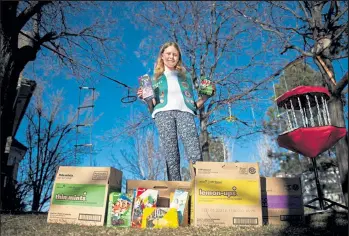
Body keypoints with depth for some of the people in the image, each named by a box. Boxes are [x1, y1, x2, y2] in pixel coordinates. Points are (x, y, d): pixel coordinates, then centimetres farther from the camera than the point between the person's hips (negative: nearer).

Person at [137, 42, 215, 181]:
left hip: (185, 111, 1)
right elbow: (153, 104, 19)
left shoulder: (185, 76, 28)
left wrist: (206, 95, 10)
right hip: (163, 112, 0)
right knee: (171, 157, -13)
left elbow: (193, 104, 24)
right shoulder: (156, 78, 26)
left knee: (195, 154, -20)